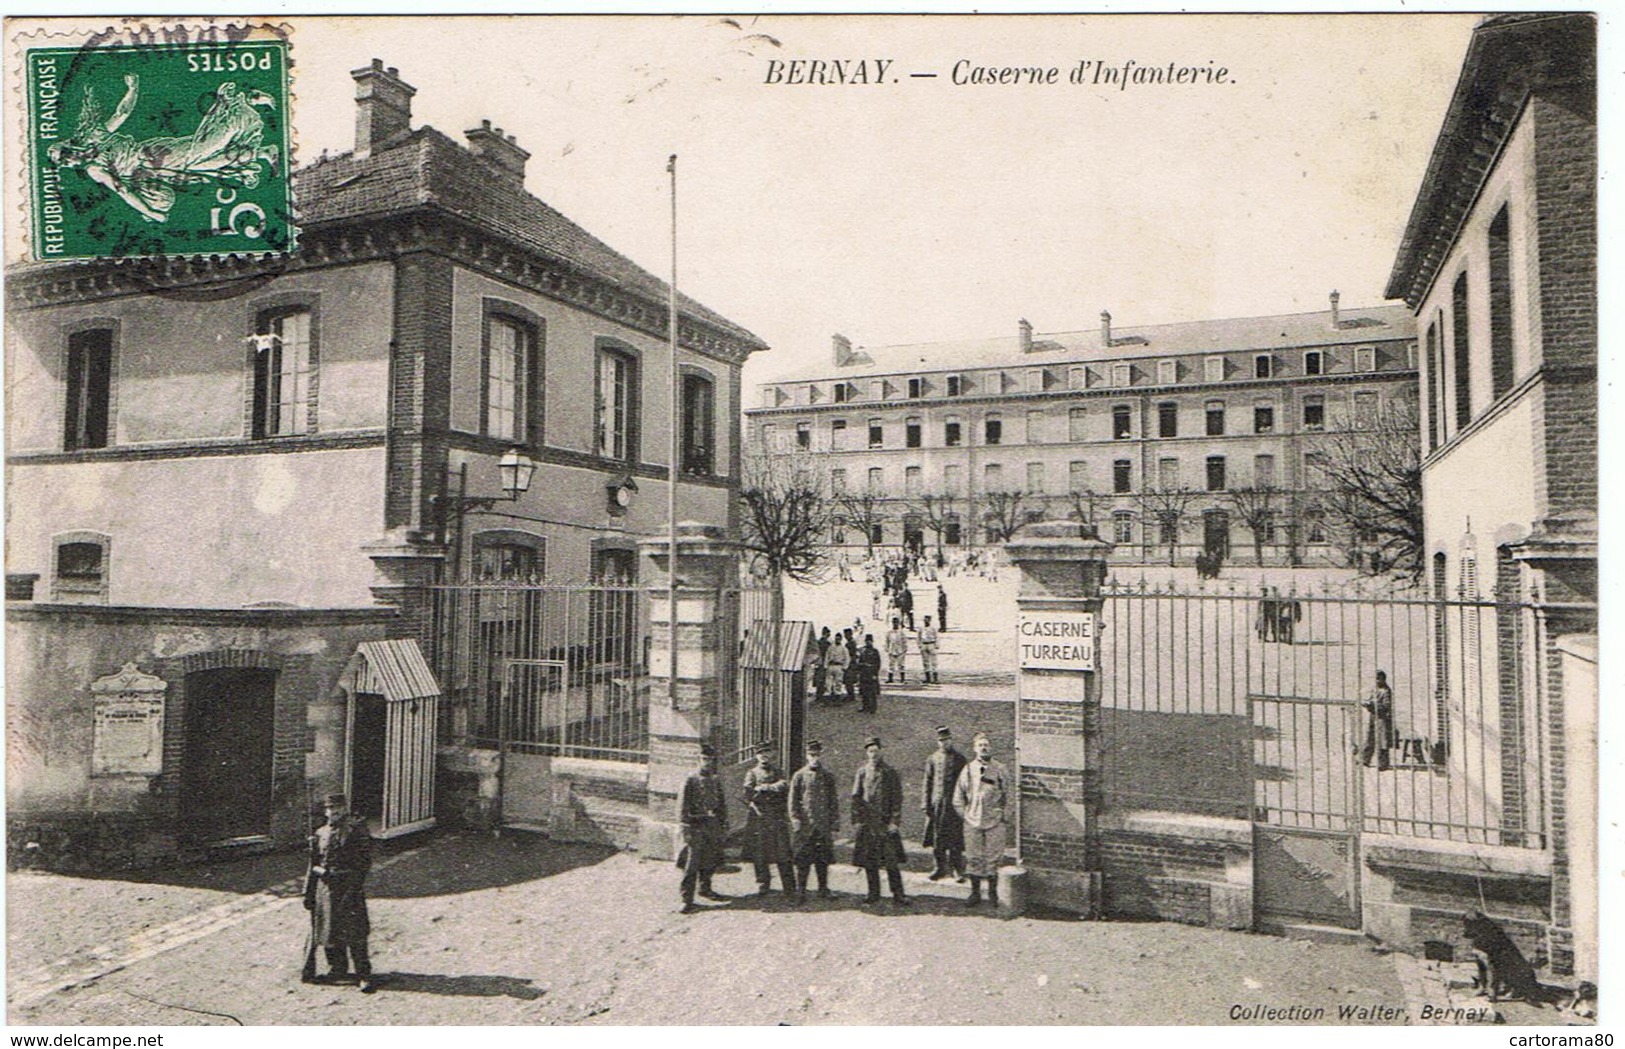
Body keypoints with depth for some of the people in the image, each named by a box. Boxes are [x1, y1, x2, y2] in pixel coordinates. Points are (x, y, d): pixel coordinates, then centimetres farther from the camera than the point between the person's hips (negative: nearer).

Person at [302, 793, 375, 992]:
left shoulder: (357, 830, -5)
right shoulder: (321, 833, 13)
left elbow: (364, 862, -9)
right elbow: (314, 864, 18)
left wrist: (353, 890, -16)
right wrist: (309, 893, 13)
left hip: (348, 886, -6)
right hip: (325, 886, 6)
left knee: (353, 932, -7)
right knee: (328, 929, 11)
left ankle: (364, 975, -1)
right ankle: (337, 970, 27)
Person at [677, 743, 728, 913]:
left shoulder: (715, 780, 9)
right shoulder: (691, 779, -9)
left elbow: (721, 803, 17)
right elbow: (682, 805, -10)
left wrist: (724, 823, 14)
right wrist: (686, 827, -14)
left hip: (712, 824, 6)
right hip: (696, 825, -6)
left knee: (710, 861, 14)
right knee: (692, 863, -6)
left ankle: (705, 888, 34)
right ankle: (687, 899, -2)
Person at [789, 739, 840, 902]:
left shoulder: (829, 776, 8)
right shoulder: (799, 776, 2)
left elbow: (834, 802, 10)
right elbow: (793, 801, 1)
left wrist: (835, 824, 5)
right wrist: (796, 821, -7)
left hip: (824, 827, 2)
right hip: (805, 826, -2)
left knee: (823, 859, 7)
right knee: (803, 860, 0)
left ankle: (823, 889, 18)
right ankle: (800, 891, 8)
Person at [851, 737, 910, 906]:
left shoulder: (891, 773, 1)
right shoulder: (861, 772, 8)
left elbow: (897, 800, -1)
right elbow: (856, 798, 8)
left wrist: (895, 822, -8)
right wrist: (856, 822, 2)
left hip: (886, 823, -2)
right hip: (866, 823, 2)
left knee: (892, 861, -3)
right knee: (869, 861, 6)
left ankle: (898, 894, 4)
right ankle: (873, 894, 17)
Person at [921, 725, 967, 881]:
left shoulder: (960, 759, 2)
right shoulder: (932, 760, 7)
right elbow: (927, 783, 8)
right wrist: (925, 803, 1)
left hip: (954, 804, -2)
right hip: (936, 803, 2)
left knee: (956, 839, 0)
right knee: (936, 838, 6)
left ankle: (958, 870, 11)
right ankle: (941, 867, 20)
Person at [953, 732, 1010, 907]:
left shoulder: (1000, 770, 1)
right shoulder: (968, 769, 2)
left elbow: (1008, 794, 10)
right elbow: (958, 798, 9)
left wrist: (1002, 813, 4)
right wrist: (965, 814, 3)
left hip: (994, 822, -1)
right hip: (972, 822, 1)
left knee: (994, 858, 3)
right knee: (973, 858, 5)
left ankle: (993, 892, 17)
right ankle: (975, 893, 16)